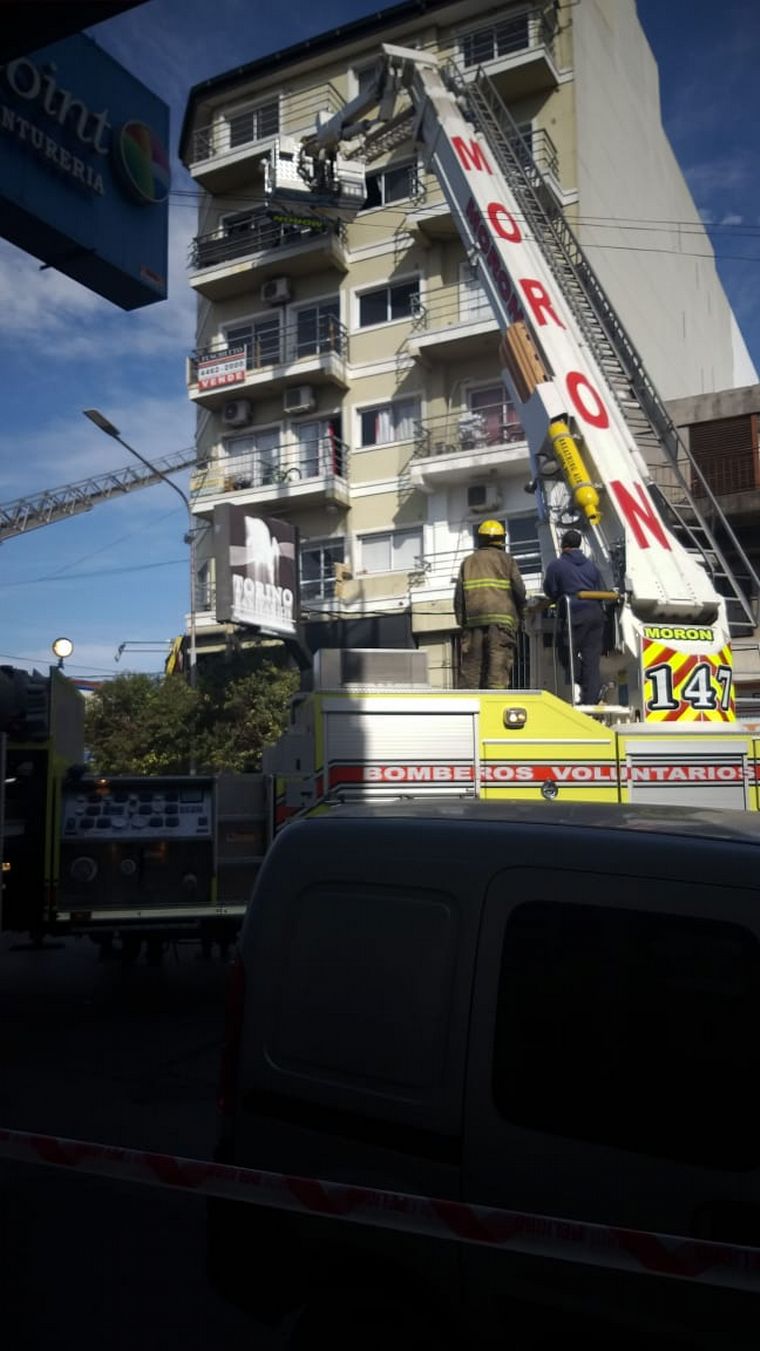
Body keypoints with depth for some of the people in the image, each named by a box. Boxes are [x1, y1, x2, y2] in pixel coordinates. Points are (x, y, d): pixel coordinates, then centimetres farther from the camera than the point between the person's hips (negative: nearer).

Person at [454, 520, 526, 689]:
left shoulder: (468, 561, 16)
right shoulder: (507, 560, 9)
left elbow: (459, 596, 9)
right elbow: (519, 590, 1)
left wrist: (462, 621, 12)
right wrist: (518, 615, 14)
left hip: (473, 618, 2)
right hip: (501, 617, -2)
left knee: (471, 665, 4)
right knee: (499, 663, -7)